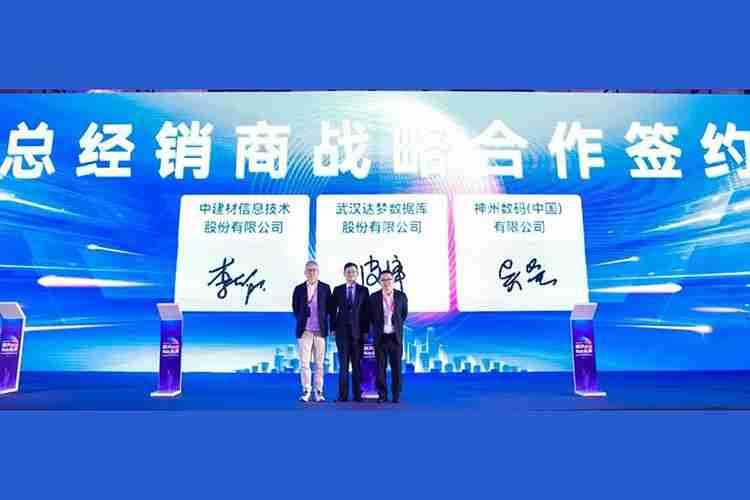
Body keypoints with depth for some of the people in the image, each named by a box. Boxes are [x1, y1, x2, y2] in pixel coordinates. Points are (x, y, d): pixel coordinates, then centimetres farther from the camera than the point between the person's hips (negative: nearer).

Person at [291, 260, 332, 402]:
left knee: (319, 364, 5)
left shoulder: (325, 288, 3)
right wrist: (301, 319, 6)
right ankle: (306, 391, 5)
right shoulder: (299, 289, 5)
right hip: (304, 331, 0)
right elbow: (295, 308, 13)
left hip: (320, 331, 0)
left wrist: (322, 320, 2)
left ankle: (318, 392, 11)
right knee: (304, 363, -1)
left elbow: (328, 308, 7)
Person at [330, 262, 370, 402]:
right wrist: (332, 328, 0)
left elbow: (366, 311, 3)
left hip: (357, 331, 0)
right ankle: (343, 395, 3)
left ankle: (357, 394, 8)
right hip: (342, 331, 0)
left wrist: (366, 330, -2)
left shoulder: (363, 290, 5)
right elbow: (333, 310, 6)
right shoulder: (337, 290, 7)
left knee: (357, 364, 3)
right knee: (343, 364, 0)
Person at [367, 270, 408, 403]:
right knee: (380, 367, 2)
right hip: (380, 336, 0)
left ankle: (396, 395, 13)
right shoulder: (374, 297, -1)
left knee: (396, 366, 3)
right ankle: (382, 394, 11)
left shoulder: (401, 296, 1)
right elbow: (370, 316, 11)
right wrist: (377, 326, 11)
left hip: (395, 336, 0)